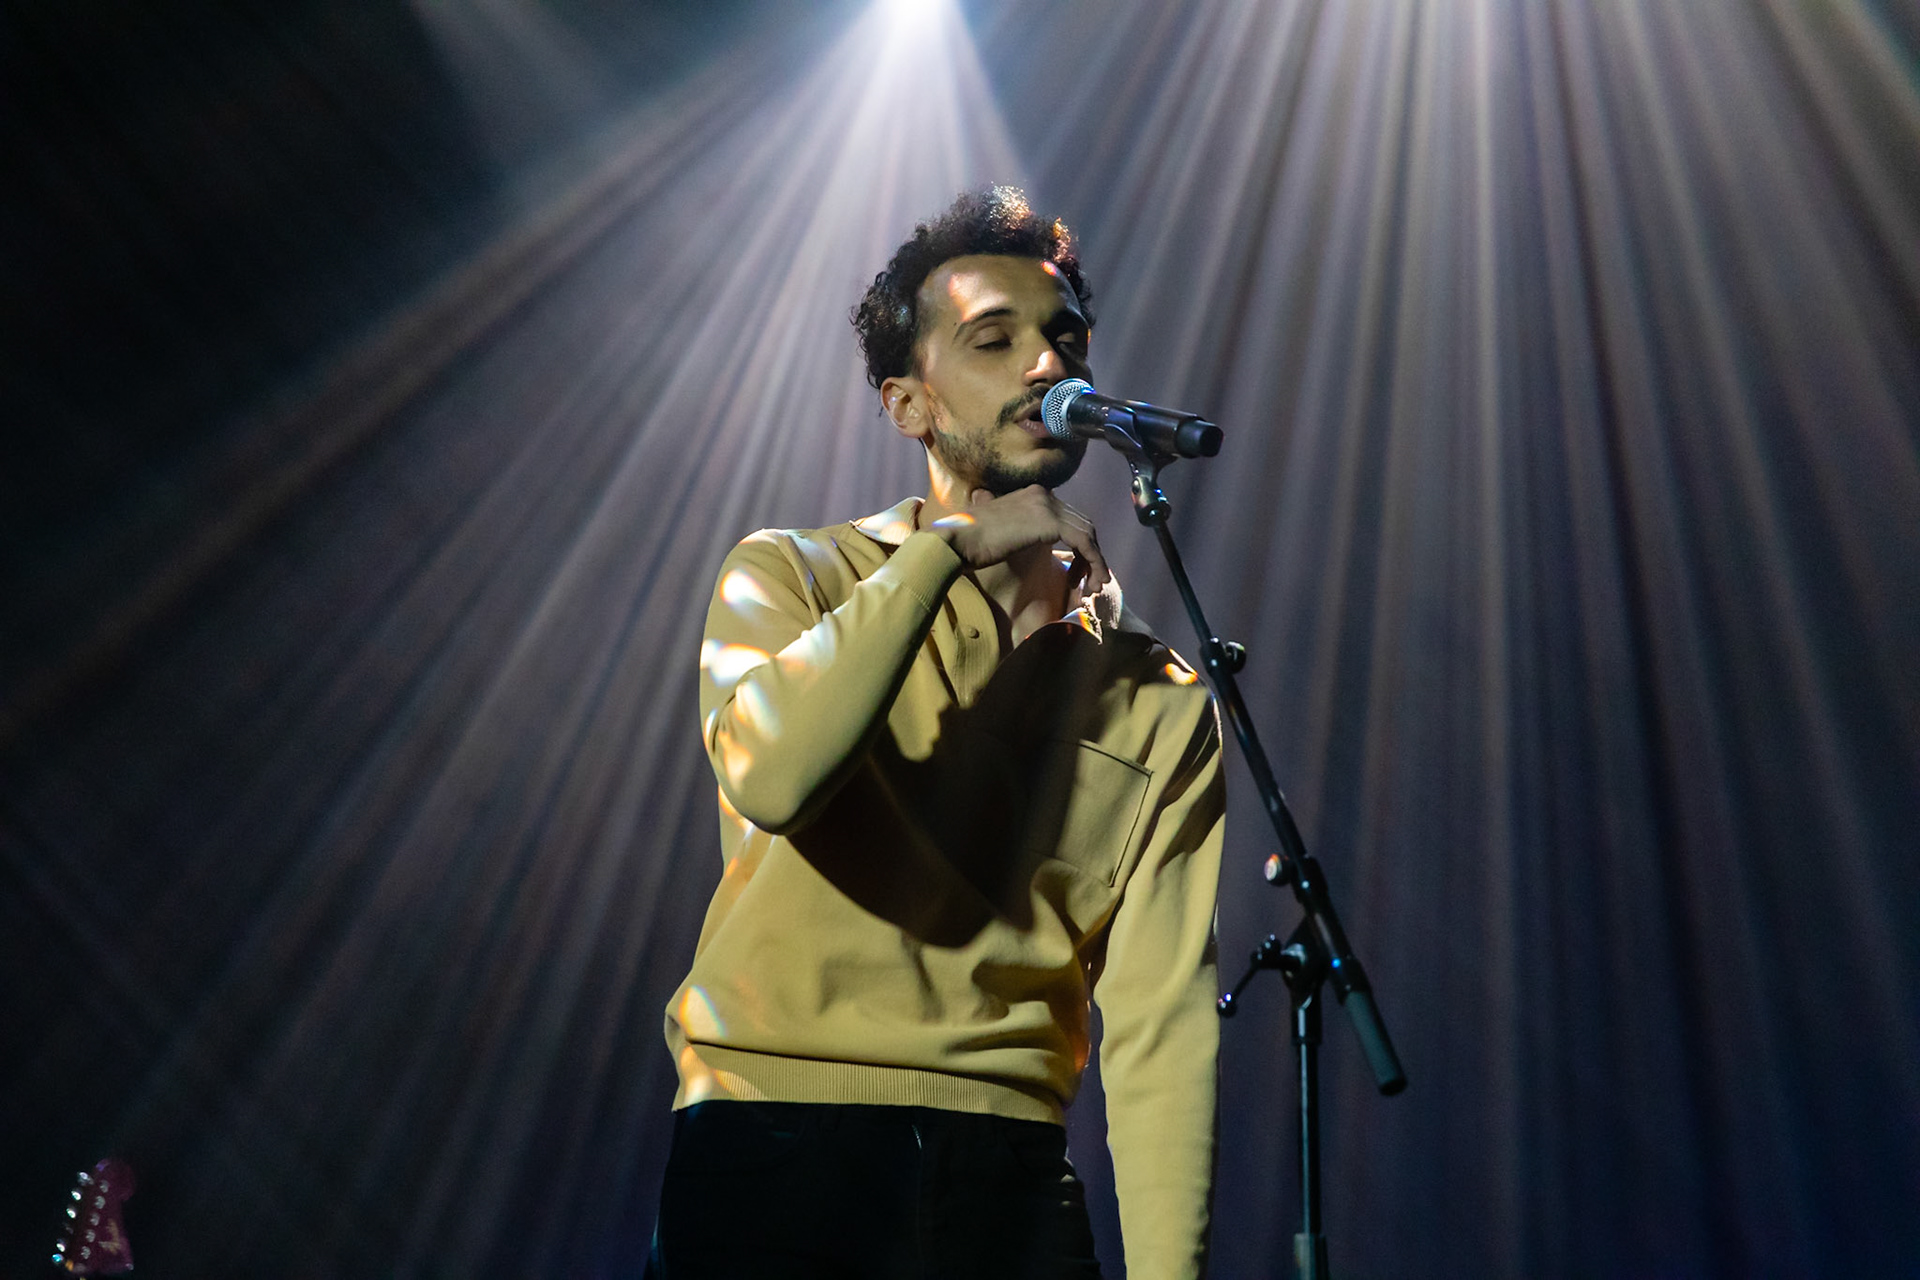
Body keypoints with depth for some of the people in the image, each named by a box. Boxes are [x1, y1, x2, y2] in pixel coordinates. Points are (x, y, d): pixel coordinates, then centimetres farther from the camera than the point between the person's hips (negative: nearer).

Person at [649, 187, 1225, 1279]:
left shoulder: (1160, 704, 7)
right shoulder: (791, 576, 3)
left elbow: (1160, 1028, -1)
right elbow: (772, 776, -20)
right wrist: (952, 547, -13)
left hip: (1012, 1185, 2)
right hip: (773, 1156, -1)